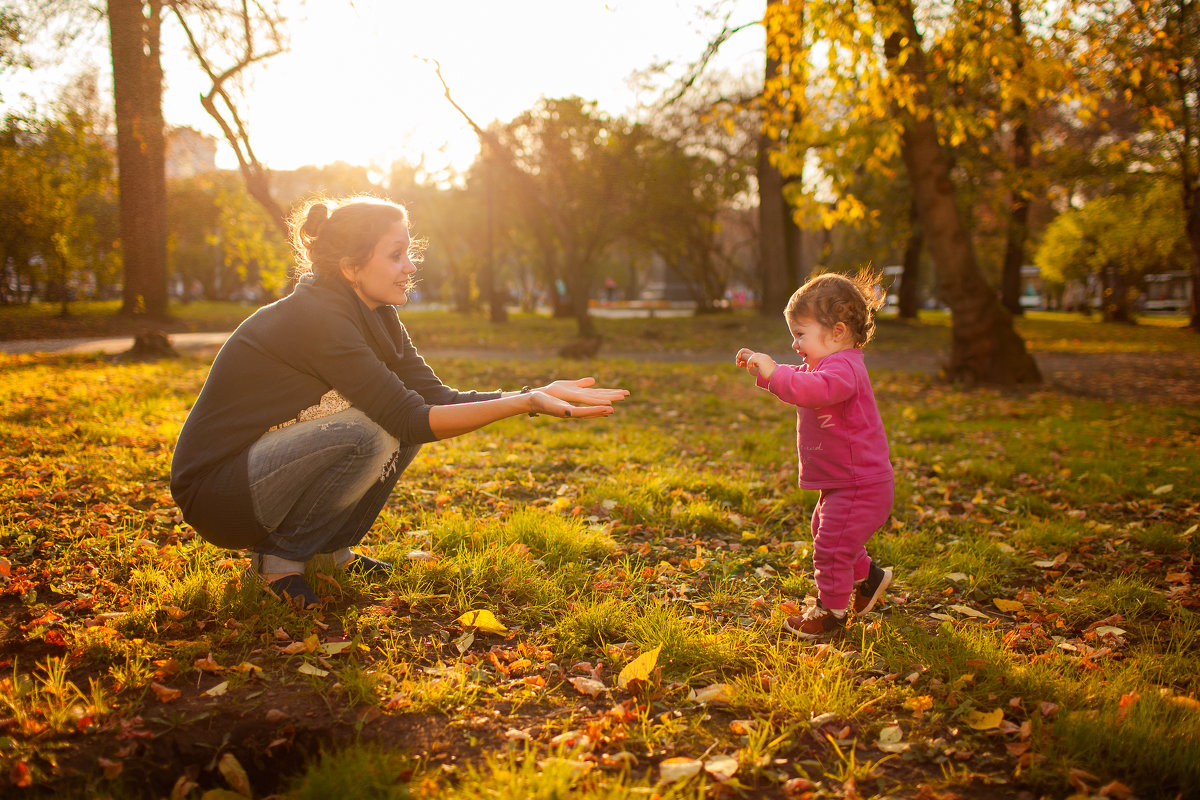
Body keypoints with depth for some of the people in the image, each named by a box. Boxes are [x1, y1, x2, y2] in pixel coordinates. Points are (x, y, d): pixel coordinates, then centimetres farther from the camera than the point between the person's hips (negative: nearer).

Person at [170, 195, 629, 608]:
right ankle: (280, 557, -9)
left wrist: (538, 393, -15)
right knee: (369, 432, -29)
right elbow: (411, 418, -28)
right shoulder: (316, 317, -25)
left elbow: (436, 398, -4)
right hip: (214, 489, -8)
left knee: (410, 424, -2)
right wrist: (525, 403, -33)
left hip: (267, 463, 9)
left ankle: (329, 549, 8)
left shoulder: (377, 317, 2)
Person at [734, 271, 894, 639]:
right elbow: (797, 381, 26)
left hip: (858, 484, -11)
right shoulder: (825, 364, 11)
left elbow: (815, 390, -44)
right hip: (841, 483, 11)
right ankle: (869, 577, 43)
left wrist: (774, 373, -49)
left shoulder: (842, 367, -24)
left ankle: (831, 610, 13)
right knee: (827, 533, 26)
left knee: (831, 545, -3)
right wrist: (763, 368, 13)